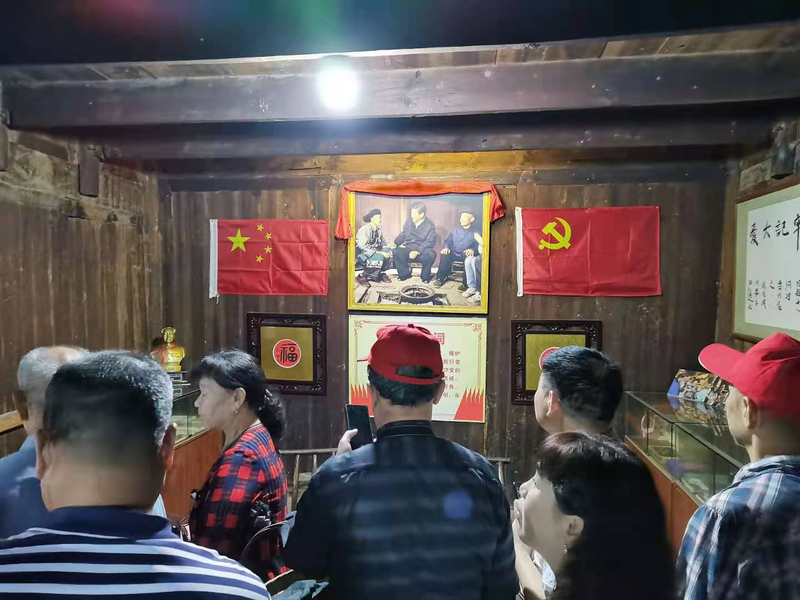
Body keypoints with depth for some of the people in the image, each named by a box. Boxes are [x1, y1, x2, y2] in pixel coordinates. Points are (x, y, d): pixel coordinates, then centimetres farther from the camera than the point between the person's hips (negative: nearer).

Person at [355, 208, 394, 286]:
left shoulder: (378, 230, 8)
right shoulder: (364, 229, -16)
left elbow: (382, 243, 13)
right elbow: (363, 246, -25)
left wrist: (388, 246, -11)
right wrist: (378, 252, -30)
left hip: (374, 252, 7)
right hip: (361, 255, -7)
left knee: (389, 252, -14)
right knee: (379, 257, -33)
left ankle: (381, 273, 1)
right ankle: (362, 276, -16)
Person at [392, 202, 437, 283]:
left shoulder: (430, 225, -6)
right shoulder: (409, 221, 6)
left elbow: (430, 242, -14)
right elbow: (402, 235, 13)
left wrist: (418, 252, -27)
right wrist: (395, 243, -8)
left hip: (423, 250, -3)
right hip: (409, 248, 3)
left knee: (431, 254, -36)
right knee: (396, 252, -26)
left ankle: (425, 276, -9)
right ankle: (405, 274, -5)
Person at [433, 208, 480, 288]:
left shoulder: (475, 233, 8)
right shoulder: (455, 231, 23)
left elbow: (478, 246, -4)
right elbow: (448, 241, 15)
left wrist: (472, 250, -28)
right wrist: (446, 247, -9)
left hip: (466, 255, -3)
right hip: (454, 254, 3)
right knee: (445, 254, -28)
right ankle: (441, 278, -22)